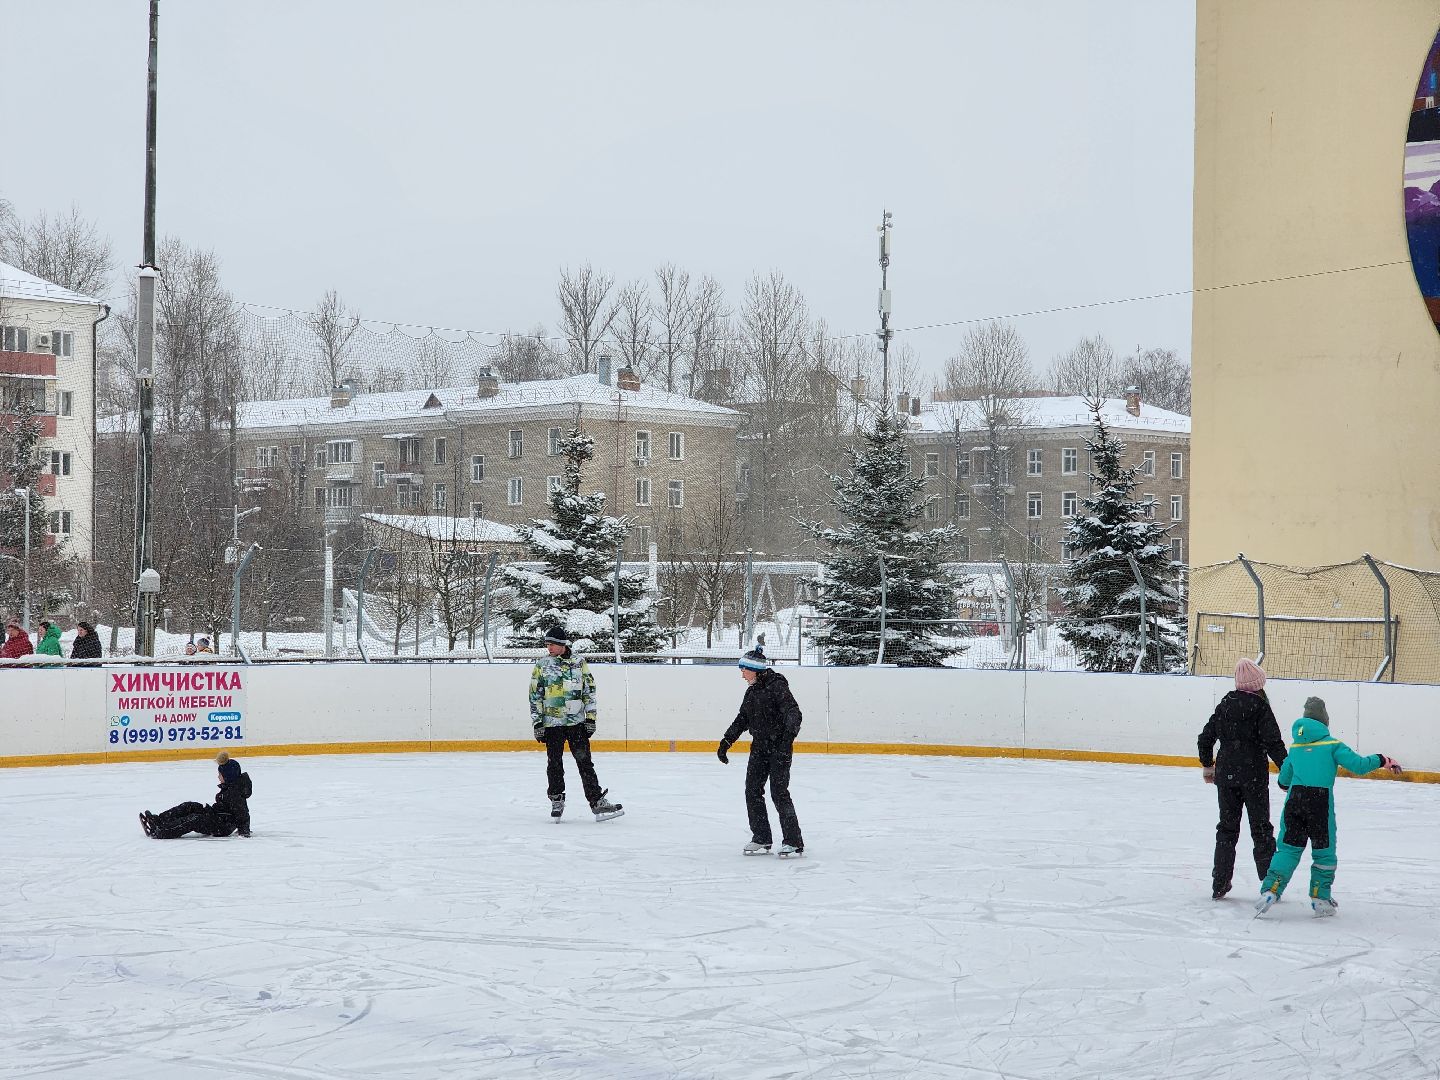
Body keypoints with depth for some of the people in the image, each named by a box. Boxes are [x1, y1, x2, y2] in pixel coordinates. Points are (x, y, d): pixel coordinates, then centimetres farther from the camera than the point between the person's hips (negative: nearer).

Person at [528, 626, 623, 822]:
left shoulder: (579, 663, 4)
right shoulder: (542, 666, 3)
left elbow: (589, 691, 7)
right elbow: (535, 696, 3)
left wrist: (591, 718, 1)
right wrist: (537, 723, -3)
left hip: (576, 722, 0)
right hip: (552, 723, 0)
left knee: (585, 761, -3)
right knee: (554, 763, 4)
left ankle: (597, 801, -4)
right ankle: (557, 801, 19)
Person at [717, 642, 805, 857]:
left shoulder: (777, 686, -14)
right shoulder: (752, 691, 12)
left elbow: (793, 713, -23)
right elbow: (742, 719, 21)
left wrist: (788, 736, -37)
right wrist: (726, 742, 18)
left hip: (779, 747, -9)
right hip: (759, 747, 9)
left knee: (778, 791, -11)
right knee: (752, 790, 5)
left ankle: (794, 842, -6)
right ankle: (761, 839, 14)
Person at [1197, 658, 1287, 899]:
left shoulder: (1225, 705, 6)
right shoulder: (1260, 706, -10)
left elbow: (1206, 738, 10)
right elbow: (1273, 742, -15)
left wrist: (1207, 766, 23)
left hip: (1225, 774, 4)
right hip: (1254, 776, -4)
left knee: (1227, 828, 12)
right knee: (1261, 829, 5)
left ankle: (1219, 884, 11)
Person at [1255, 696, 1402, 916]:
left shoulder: (1295, 746, 15)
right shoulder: (1332, 745, 1)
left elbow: (1284, 779, 24)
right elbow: (1357, 765, -7)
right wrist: (1382, 760, 7)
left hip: (1294, 799, 3)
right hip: (1320, 802, -3)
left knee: (1288, 848, 8)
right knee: (1324, 851, 11)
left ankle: (1270, 890, -6)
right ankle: (1320, 898, 13)